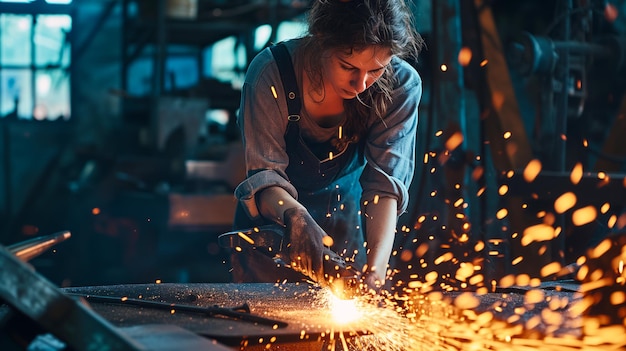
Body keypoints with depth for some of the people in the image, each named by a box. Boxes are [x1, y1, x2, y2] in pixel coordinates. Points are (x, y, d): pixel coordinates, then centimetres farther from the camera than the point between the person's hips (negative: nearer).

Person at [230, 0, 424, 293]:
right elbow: (264, 174, -27)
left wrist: (377, 267, -40)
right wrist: (294, 215, -49)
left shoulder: (401, 85, -23)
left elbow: (386, 182, -26)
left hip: (350, 229, 1)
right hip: (272, 222, -1)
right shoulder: (270, 73, -28)